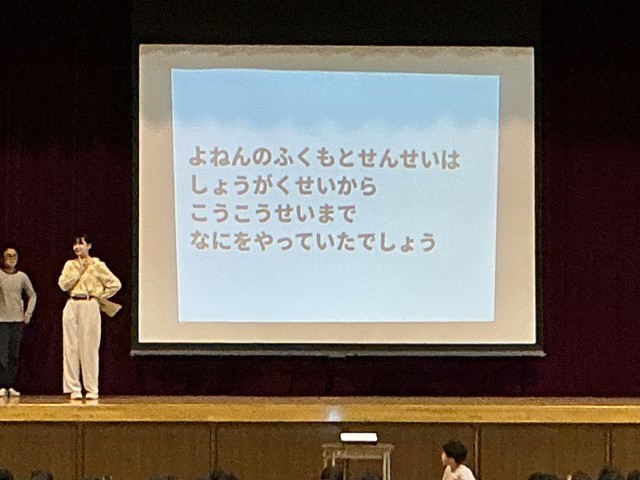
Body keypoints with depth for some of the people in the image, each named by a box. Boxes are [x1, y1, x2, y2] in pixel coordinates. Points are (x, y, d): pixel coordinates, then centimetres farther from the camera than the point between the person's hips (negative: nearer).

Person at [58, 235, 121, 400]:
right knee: (71, 347, 0)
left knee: (90, 348, -4)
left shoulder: (97, 265, 2)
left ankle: (92, 389, 1)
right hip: (72, 307, 4)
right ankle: (73, 388, 3)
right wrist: (79, 271, -4)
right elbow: (63, 284, -1)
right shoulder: (70, 265, 13)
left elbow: (115, 284, -1)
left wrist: (101, 297, -1)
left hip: (90, 306, -4)